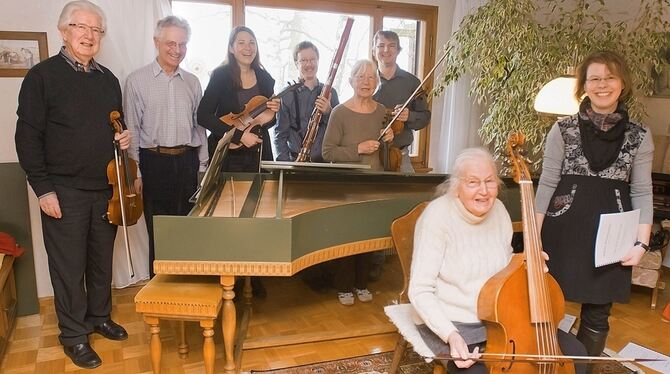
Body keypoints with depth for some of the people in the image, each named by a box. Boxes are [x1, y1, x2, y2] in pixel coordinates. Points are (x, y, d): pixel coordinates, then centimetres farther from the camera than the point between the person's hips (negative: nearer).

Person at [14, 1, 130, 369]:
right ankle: (74, 334, 20)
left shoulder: (108, 79, 10)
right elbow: (28, 137, -8)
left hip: (106, 188, 5)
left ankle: (99, 317, 34)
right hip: (64, 191, -5)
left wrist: (124, 136, -1)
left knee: (102, 258, 15)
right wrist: (43, 188, -12)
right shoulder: (42, 75, -6)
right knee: (69, 265, 5)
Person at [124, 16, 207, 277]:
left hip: (188, 161, 3)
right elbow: (132, 129, -2)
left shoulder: (192, 82, 10)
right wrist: (135, 172, -5)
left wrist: (202, 166, 10)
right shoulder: (137, 80, -1)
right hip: (155, 161, -3)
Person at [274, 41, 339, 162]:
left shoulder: (330, 92, 9)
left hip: (325, 161, 2)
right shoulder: (287, 94, 3)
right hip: (295, 160, -2)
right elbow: (280, 133, 2)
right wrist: (284, 162, -11)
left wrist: (328, 112, -12)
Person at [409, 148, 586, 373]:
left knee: (573, 352, -1)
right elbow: (420, 291, -20)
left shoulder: (498, 209, 0)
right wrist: (451, 335, -32)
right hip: (456, 323, -6)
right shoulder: (438, 216, -20)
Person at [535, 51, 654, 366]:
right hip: (564, 230, -1)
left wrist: (642, 242, -6)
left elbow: (642, 193, 4)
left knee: (597, 314, 10)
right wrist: (533, 234, -5)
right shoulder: (563, 129, -1)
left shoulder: (639, 137, 4)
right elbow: (547, 184, -1)